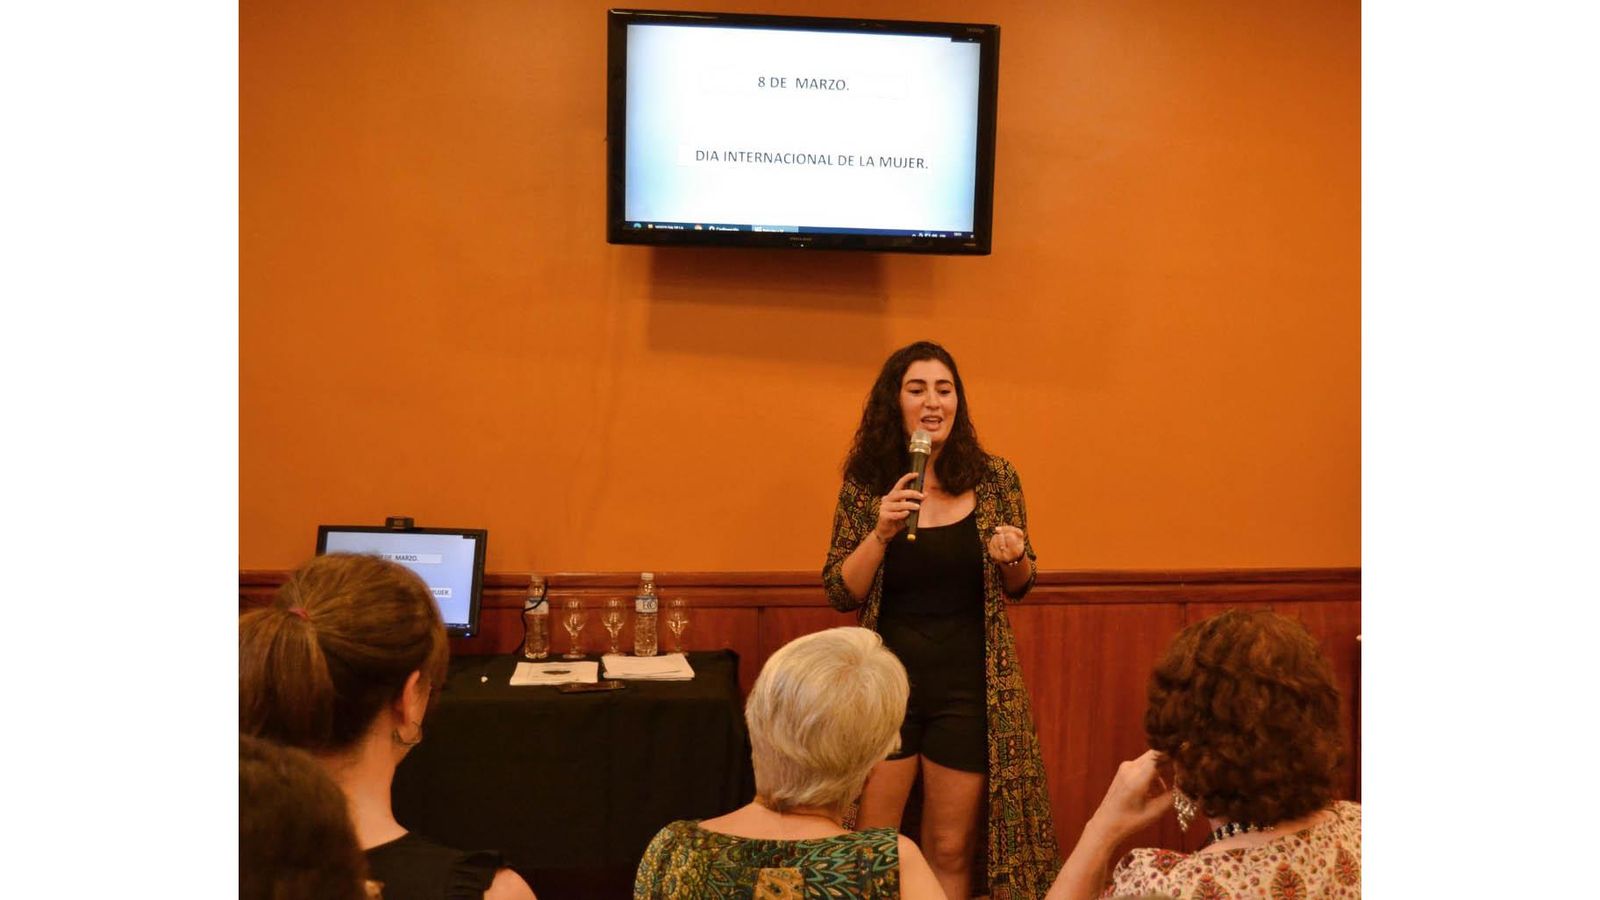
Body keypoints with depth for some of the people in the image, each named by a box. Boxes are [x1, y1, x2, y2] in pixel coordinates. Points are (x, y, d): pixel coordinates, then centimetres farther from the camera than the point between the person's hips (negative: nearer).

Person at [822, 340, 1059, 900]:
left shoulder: (995, 479, -1)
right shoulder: (865, 484, -2)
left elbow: (1018, 586, 10)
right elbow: (840, 593, -3)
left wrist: (1014, 558, -13)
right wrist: (880, 533, -18)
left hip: (969, 686, 1)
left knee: (950, 854, 11)